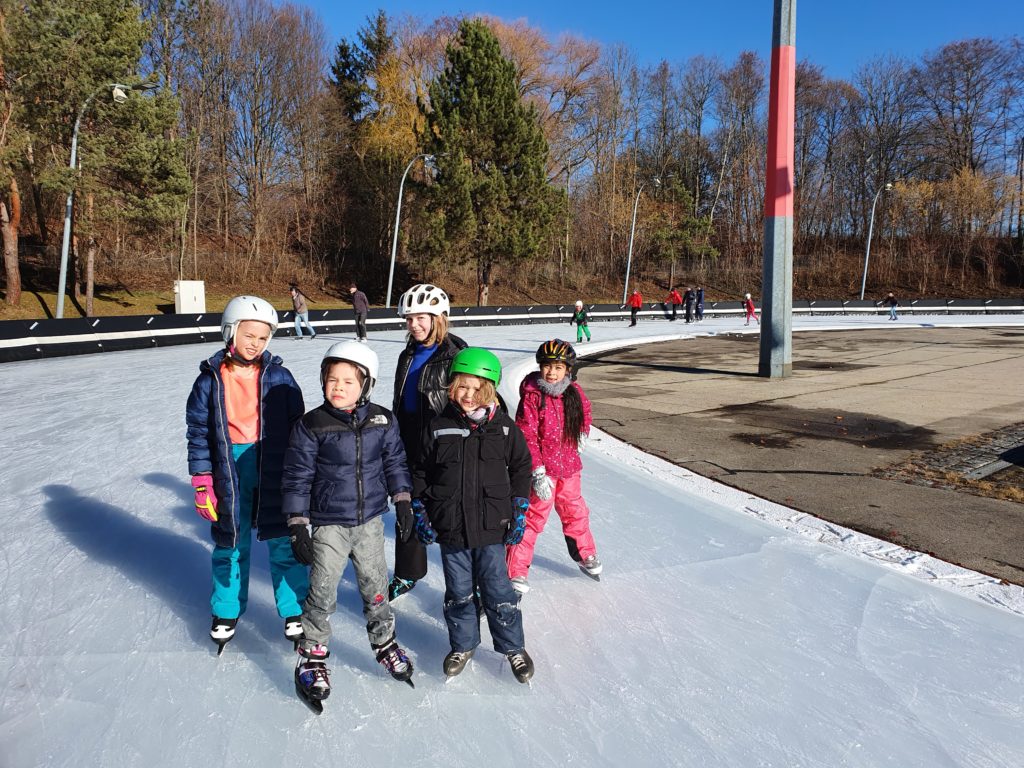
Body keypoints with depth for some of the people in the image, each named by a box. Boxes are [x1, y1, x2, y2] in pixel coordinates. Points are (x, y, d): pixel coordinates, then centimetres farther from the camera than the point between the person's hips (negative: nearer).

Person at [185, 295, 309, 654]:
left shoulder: (278, 376, -3)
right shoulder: (210, 379, -2)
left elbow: (297, 425, 1)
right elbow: (198, 432, 1)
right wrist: (202, 483, -1)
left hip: (275, 470, -1)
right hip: (229, 472, 1)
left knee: (284, 543, 4)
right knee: (229, 544, 15)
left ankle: (295, 611, 22)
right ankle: (226, 612, 34)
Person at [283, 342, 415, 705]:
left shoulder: (382, 421, -4)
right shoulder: (311, 426, -12)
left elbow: (395, 461, 8)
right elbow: (297, 477, -8)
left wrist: (403, 500, 5)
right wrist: (297, 526, -8)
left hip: (370, 521, 3)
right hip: (328, 525, -2)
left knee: (375, 585, 16)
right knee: (322, 593, 4)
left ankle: (385, 642, 38)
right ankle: (312, 656, 24)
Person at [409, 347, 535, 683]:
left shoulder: (504, 426, -3)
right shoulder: (438, 427, -3)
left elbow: (521, 467, 6)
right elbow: (420, 471, 5)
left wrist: (519, 510, 2)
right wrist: (420, 512, 2)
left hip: (492, 527, -1)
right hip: (450, 528, 1)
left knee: (498, 590, 8)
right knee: (458, 592, 15)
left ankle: (513, 646, 28)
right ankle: (462, 645, 36)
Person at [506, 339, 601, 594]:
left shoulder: (574, 392, -1)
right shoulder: (532, 395, -17)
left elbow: (585, 411, 23)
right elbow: (527, 437, -19)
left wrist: (582, 436, 14)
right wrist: (537, 472, -24)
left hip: (569, 467, 6)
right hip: (542, 470, -5)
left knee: (575, 512, 21)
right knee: (533, 518, -2)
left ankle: (586, 556, 43)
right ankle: (516, 571, 9)